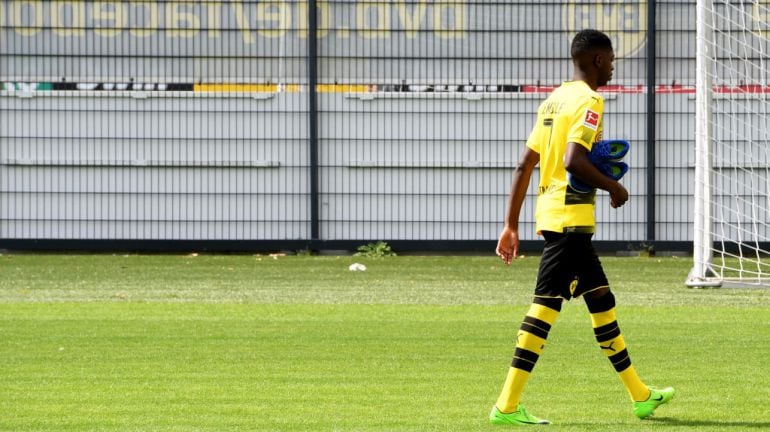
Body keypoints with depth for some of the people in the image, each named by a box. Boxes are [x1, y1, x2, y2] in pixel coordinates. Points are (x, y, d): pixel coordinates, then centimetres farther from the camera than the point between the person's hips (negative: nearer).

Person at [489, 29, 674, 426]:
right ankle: (507, 405, -13)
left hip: (550, 214, 10)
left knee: (601, 300, 16)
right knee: (547, 303, -10)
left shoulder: (554, 100, 16)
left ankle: (640, 397, 24)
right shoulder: (588, 101, -11)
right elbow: (573, 161, -25)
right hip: (570, 218, -10)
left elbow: (524, 166, 15)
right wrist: (614, 187, -9)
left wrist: (511, 225, 16)